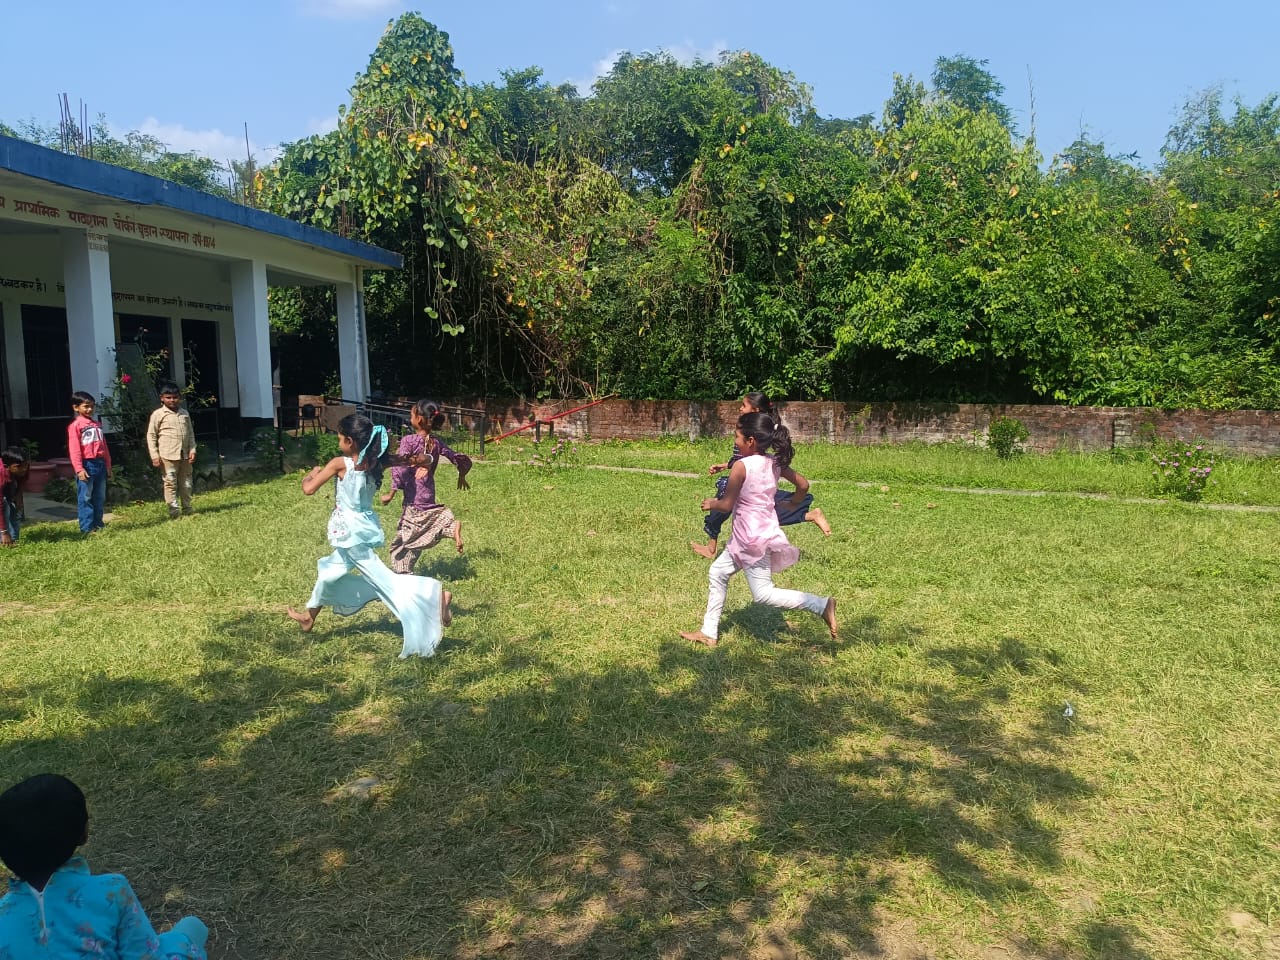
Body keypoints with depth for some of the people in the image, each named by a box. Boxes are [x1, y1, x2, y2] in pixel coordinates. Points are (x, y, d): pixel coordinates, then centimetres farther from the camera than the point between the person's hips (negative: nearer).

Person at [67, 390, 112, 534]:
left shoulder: (97, 424, 16)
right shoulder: (75, 425, -4)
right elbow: (74, 449, -11)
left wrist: (108, 466, 14)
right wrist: (79, 469, -18)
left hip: (100, 464, 7)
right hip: (86, 465, -7)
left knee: (100, 498, 10)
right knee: (85, 498, -3)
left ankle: (98, 525, 17)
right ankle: (87, 528, -1)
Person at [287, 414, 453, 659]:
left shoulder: (340, 464, -18)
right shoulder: (377, 461, -3)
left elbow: (308, 489, -12)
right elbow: (420, 461, -1)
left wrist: (311, 474, 5)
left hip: (351, 532, -8)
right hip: (365, 527, 8)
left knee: (382, 578, -9)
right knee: (330, 571, 25)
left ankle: (433, 595, -21)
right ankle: (310, 616, 43)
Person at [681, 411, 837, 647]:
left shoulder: (741, 466, -18)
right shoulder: (775, 463, 3)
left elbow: (727, 504, -13)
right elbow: (803, 485, 9)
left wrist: (711, 503, 8)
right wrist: (789, 507, 24)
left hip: (752, 538, -9)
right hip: (765, 530, 9)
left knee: (764, 594, -2)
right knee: (718, 572, 18)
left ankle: (821, 605, -8)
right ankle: (709, 632, 25)